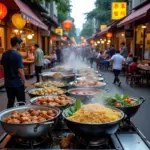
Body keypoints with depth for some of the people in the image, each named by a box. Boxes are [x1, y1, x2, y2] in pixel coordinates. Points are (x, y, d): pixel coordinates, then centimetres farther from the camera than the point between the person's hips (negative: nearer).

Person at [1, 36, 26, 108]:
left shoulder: (4, 54, 5)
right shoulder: (17, 55, -17)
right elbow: (20, 70, -19)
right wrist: (24, 82, -9)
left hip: (8, 83, 7)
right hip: (17, 83, -7)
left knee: (10, 102, 15)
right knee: (21, 102, 5)